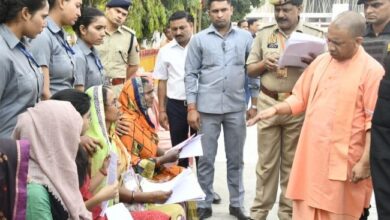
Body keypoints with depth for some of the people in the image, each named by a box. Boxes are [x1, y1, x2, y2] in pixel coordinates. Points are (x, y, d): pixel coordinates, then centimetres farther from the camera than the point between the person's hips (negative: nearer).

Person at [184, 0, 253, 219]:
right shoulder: (199, 39, 2)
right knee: (206, 159, 6)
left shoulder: (245, 37, 5)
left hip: (236, 107, 1)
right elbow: (191, 75, 1)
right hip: (207, 108, -1)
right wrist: (191, 107, -4)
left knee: (236, 159, 11)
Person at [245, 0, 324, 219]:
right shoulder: (264, 34, 7)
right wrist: (264, 63, -10)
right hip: (268, 103, 1)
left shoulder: (316, 35, 1)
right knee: (266, 161, 9)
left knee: (293, 162, 9)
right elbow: (250, 69, 11)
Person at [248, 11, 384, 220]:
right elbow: (300, 98, 13)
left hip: (344, 160, -5)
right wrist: (275, 109, -4)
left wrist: (365, 162, -13)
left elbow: (375, 122, -10)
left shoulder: (372, 70, -10)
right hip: (311, 154, 5)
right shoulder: (320, 61, 7)